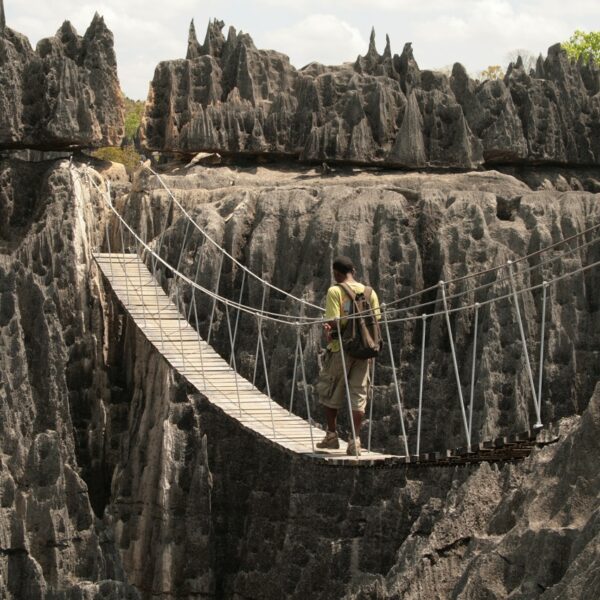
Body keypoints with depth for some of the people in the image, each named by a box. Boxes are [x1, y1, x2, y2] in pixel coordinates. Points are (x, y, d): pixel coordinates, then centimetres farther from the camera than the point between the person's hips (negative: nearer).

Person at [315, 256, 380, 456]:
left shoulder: (335, 291, -8)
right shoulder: (369, 292, 5)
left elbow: (335, 322, -17)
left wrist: (331, 333, 2)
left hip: (340, 349, -4)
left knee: (329, 392, 14)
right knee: (358, 394, 4)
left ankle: (332, 435, 18)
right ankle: (355, 441, -2)